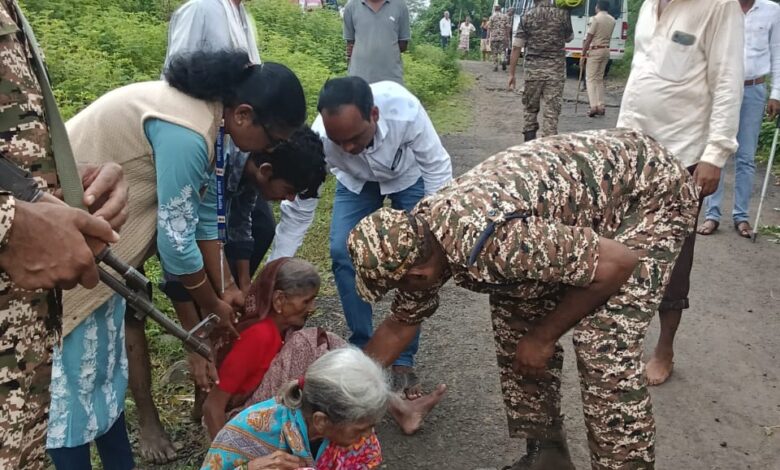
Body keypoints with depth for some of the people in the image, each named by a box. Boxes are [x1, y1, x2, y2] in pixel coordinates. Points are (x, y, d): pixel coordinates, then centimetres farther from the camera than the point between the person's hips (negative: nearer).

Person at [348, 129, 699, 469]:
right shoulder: (418, 240, -9)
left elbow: (618, 263, -28)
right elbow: (401, 325, 8)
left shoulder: (490, 240, -38)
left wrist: (544, 336, -17)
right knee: (515, 314, 5)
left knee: (605, 348, -18)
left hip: (650, 189, -8)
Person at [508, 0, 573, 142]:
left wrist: (511, 73, 2)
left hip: (533, 68, 1)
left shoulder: (527, 16, 0)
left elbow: (516, 47, -3)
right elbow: (569, 37, 17)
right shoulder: (563, 13, -1)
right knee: (551, 110, 1)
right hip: (556, 69, -1)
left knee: (530, 108, 15)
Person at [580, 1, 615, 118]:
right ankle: (601, 107, 10)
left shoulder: (595, 19, -11)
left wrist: (583, 55, -9)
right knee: (599, 78, 13)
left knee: (591, 79, -4)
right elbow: (607, 36, 9)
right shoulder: (612, 20, 9)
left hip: (595, 50, -7)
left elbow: (588, 39, -13)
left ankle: (594, 106, -16)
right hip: (606, 50, 7)